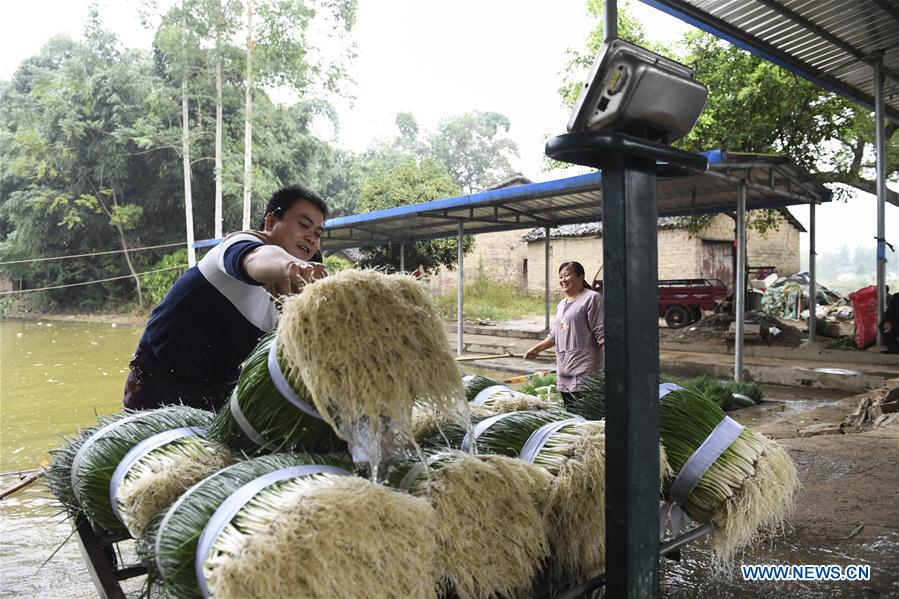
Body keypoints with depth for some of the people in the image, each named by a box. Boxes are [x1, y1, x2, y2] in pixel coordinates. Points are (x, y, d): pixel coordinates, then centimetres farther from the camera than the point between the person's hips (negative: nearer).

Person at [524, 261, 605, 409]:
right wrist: (537, 349, 19)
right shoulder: (562, 304, 21)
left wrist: (607, 366, -14)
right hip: (563, 371, 8)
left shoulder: (591, 298, -4)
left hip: (584, 370, -8)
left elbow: (602, 335, -9)